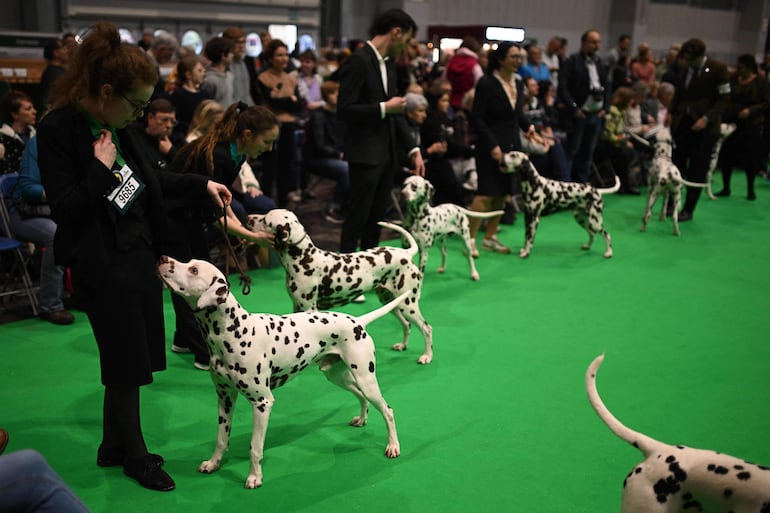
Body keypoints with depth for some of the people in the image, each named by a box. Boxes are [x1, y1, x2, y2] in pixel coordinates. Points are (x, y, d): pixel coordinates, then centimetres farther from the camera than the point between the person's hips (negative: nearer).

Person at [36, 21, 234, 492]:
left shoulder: (114, 128, 6)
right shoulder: (60, 130, -16)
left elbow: (147, 179, 20)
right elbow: (65, 208, -19)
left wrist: (201, 185, 16)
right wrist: (101, 168, -22)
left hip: (138, 253, 8)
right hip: (103, 264, -8)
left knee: (131, 360, 16)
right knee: (126, 364, 5)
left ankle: (115, 446, 34)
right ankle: (134, 455, 26)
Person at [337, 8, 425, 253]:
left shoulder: (388, 64, 13)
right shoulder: (358, 61, -14)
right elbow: (344, 110, -19)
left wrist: (414, 149, 9)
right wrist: (384, 108, -16)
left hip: (388, 152, 8)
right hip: (365, 153, -8)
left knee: (377, 216, 14)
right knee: (358, 217, -2)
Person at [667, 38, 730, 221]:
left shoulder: (718, 69, -8)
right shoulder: (687, 68, 7)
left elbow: (724, 99, -9)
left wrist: (707, 118, -17)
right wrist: (672, 113, 8)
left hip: (704, 126, -5)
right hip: (683, 122, 5)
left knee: (697, 171, 1)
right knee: (677, 164, 5)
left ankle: (688, 209, 9)